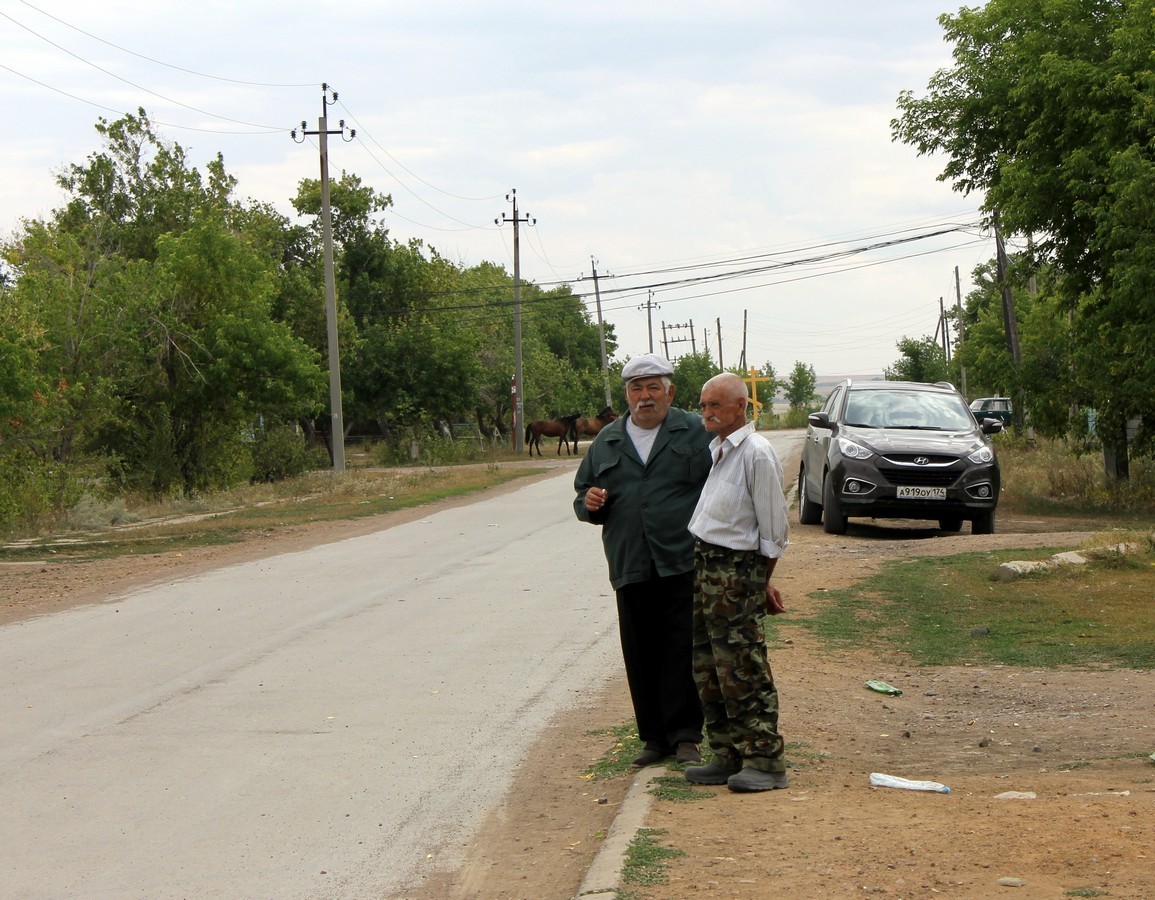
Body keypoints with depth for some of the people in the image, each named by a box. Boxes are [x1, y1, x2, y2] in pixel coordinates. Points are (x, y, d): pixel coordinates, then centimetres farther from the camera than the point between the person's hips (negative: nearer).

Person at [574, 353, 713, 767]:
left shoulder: (698, 433, 5)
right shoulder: (607, 441, 17)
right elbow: (584, 494, 24)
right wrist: (589, 501, -1)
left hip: (684, 565, -4)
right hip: (629, 567, 4)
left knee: (682, 652, -6)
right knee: (641, 655, 6)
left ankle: (685, 736, 0)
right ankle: (654, 736, 15)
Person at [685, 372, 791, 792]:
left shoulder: (757, 453, -13)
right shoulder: (715, 448, 13)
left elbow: (773, 529, -8)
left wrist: (762, 582, -1)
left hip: (737, 569, -9)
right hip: (705, 564, 9)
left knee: (741, 670, -7)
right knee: (708, 669, 11)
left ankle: (764, 760, -1)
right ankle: (729, 756, 19)